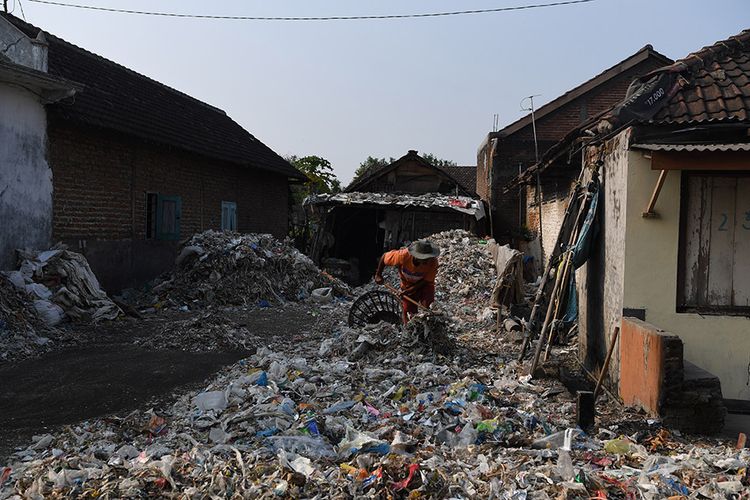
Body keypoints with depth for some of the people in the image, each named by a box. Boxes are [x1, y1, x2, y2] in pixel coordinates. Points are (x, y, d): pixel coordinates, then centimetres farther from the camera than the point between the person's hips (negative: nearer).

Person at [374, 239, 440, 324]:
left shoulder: (433, 261, -34)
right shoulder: (403, 255, -36)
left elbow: (427, 280, -21)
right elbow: (384, 257, -18)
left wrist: (410, 290, -30)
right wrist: (378, 275, -9)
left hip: (423, 284, 0)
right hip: (407, 284, 0)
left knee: (428, 306, -22)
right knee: (409, 311, 4)